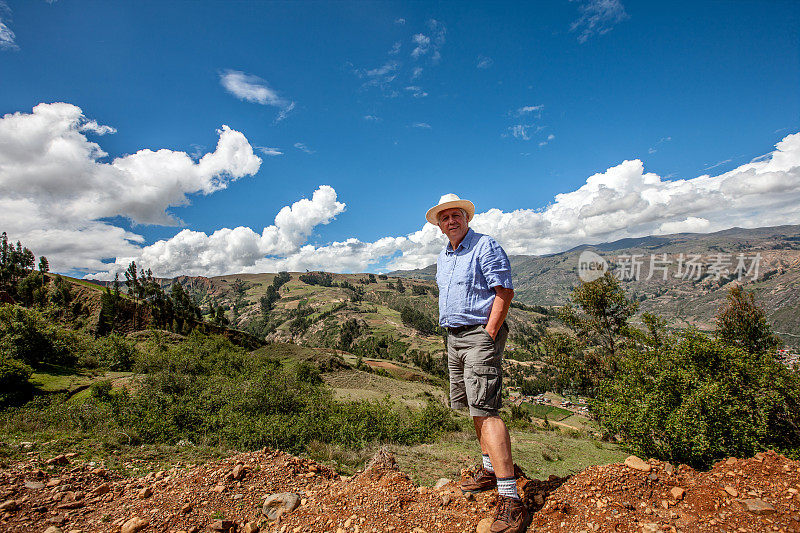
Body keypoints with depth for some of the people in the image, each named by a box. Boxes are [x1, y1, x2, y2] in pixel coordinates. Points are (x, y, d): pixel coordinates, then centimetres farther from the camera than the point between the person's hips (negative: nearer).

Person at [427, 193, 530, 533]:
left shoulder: (485, 246, -9)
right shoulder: (443, 257, 16)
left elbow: (505, 291, -15)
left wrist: (488, 334, -18)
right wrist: (453, 333, 14)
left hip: (481, 335, -9)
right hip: (454, 337, 9)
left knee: (485, 411, -14)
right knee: (474, 408, 16)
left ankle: (510, 500, -9)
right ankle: (491, 470, 32)